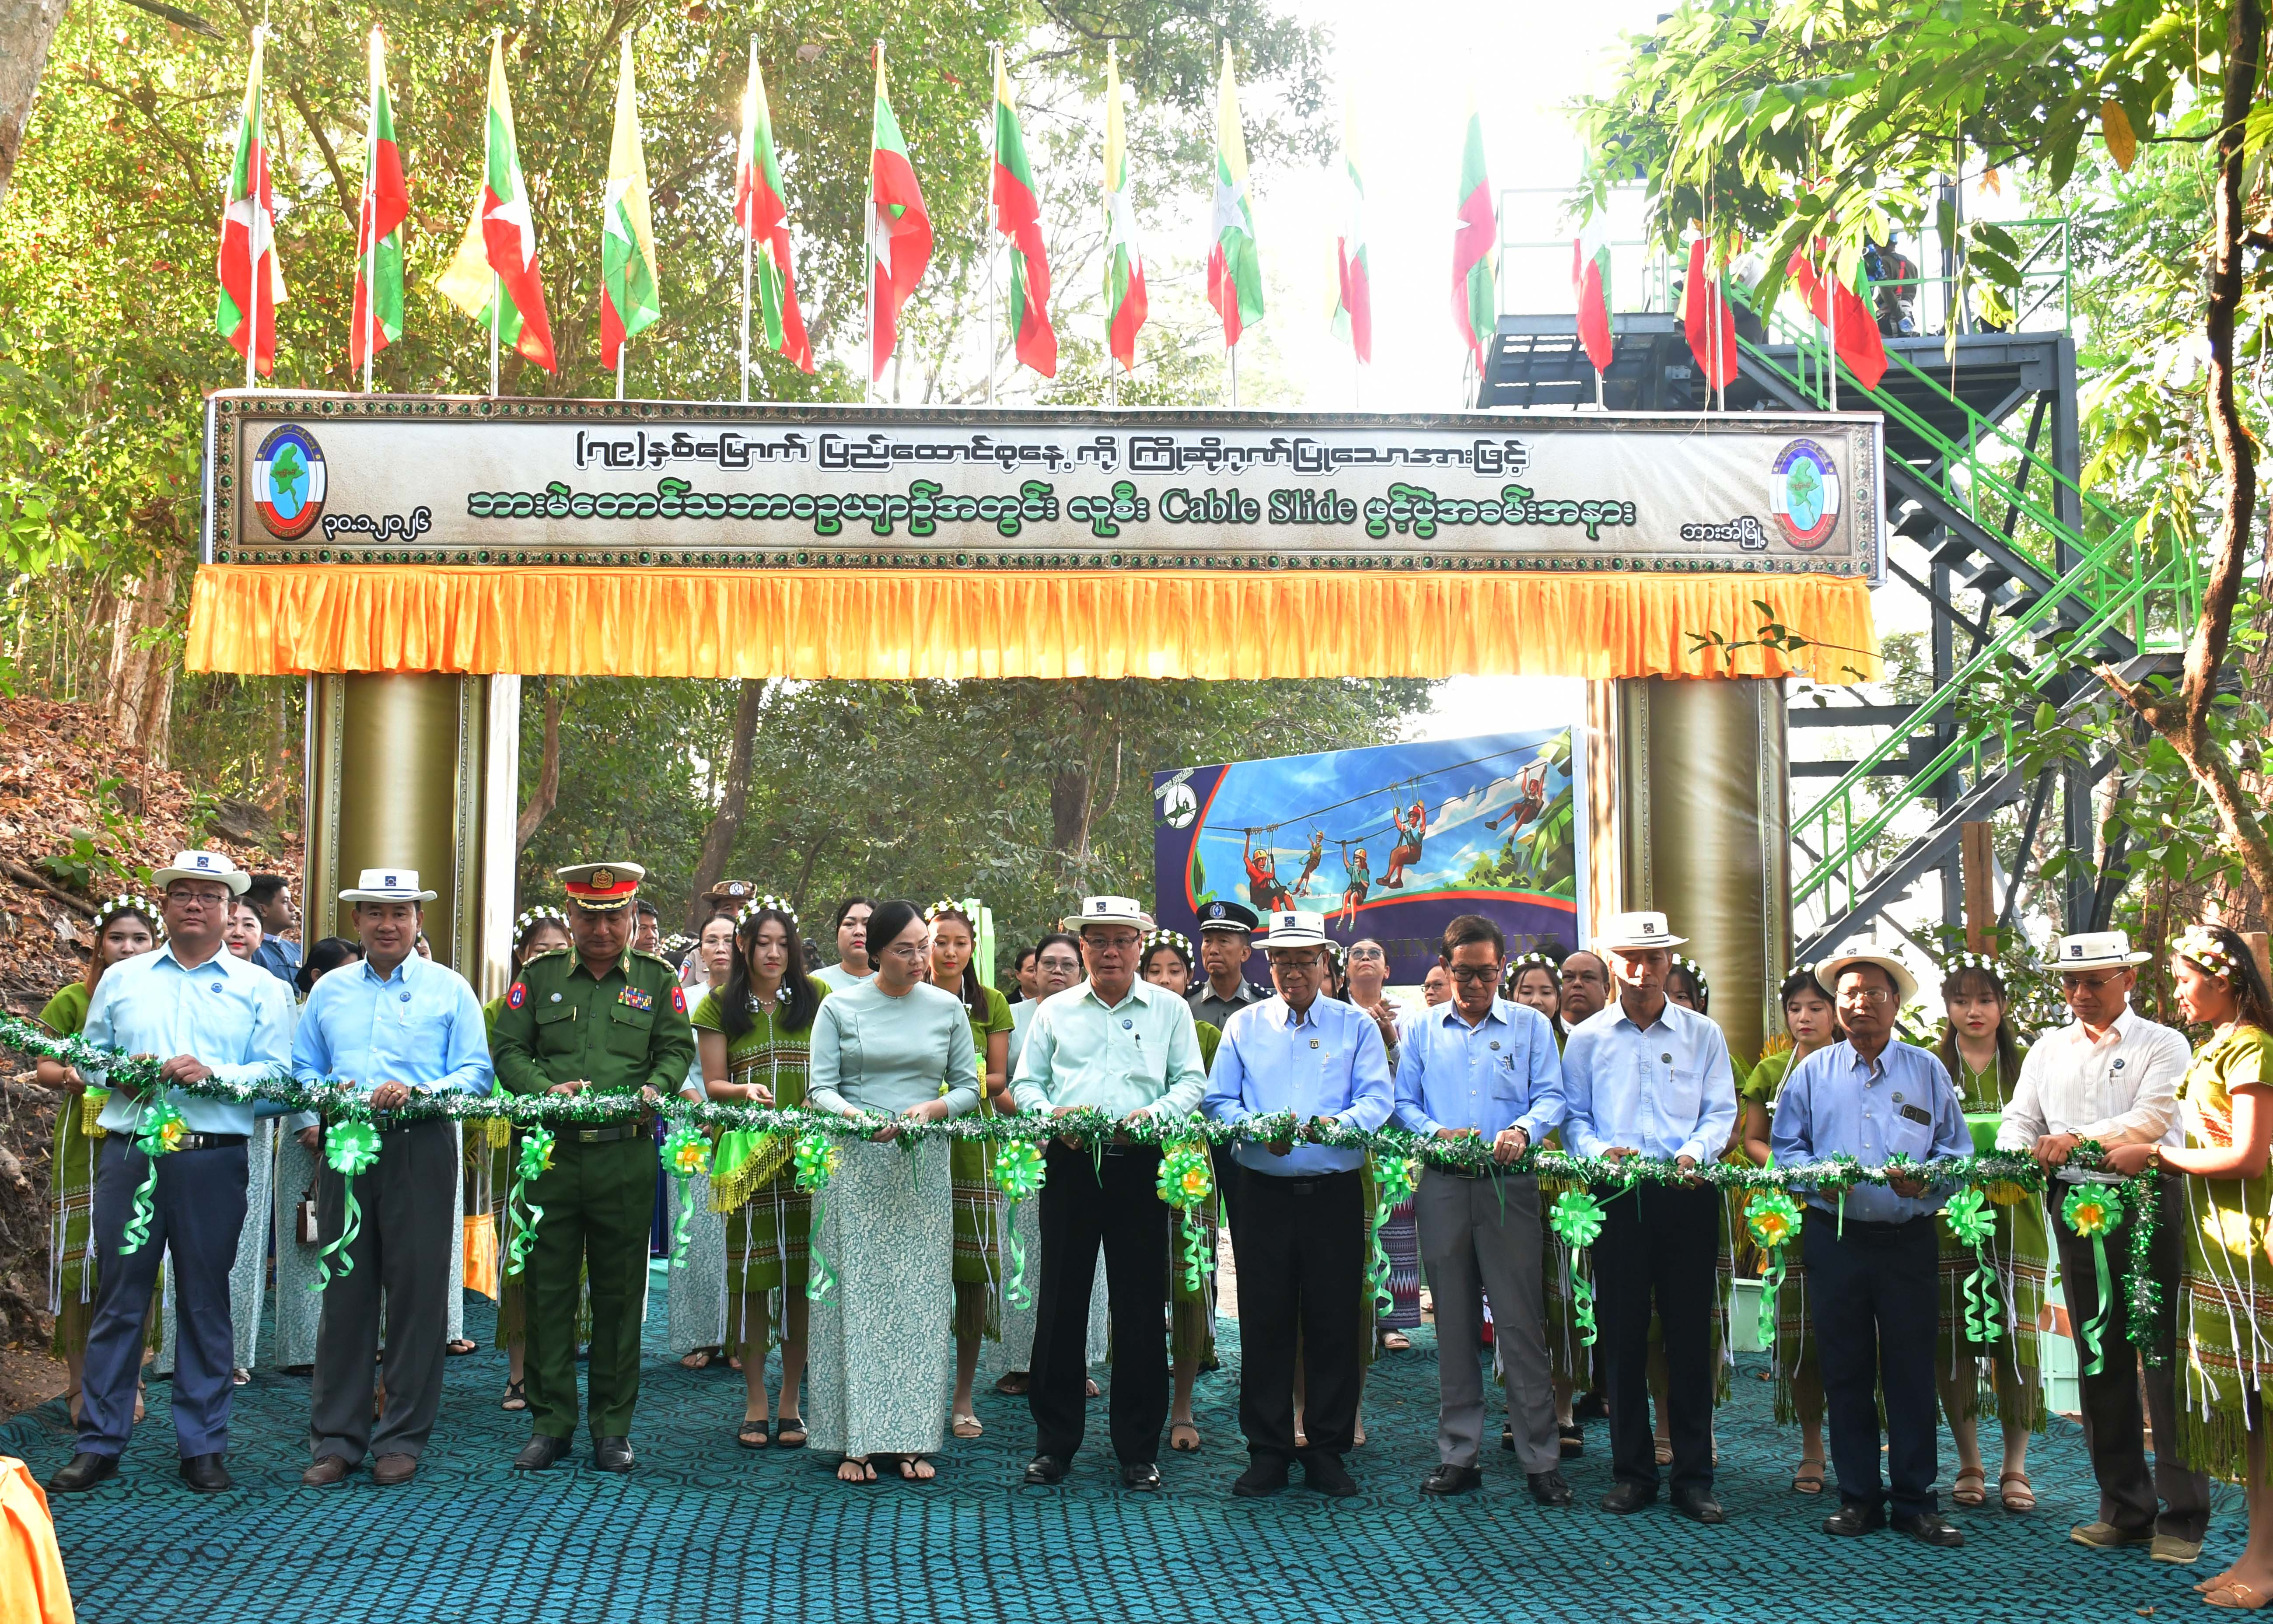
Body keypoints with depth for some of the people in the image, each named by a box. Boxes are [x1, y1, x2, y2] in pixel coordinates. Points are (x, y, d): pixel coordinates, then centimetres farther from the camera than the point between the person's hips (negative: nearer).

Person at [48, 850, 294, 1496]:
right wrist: (118, 1078, -4)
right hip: (129, 1153, 2)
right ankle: (99, 1442, 12)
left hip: (215, 1159, -1)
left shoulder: (260, 989, 7)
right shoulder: (120, 980, 15)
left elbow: (279, 1073, -2)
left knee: (205, 1300, 5)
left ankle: (203, 1446, 12)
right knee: (118, 1297, 3)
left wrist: (214, 1074, -18)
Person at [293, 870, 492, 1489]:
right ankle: (336, 1438, 10)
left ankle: (403, 1438, 8)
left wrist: (418, 1091, -16)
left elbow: (476, 1073, 0)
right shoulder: (329, 991, 18)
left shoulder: (450, 989, 8)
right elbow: (300, 1070, 16)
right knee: (344, 1289, 3)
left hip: (421, 1151, -2)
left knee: (417, 1290, -1)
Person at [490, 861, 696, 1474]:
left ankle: (613, 1427, 15)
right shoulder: (538, 976, 9)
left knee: (620, 1291, 5)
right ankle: (549, 1423, 15)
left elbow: (677, 1049, 7)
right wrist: (546, 1091, -12)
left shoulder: (657, 979, 9)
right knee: (548, 1288, 4)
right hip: (550, 1152, 0)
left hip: (627, 1155, 0)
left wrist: (655, 1088, -14)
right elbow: (508, 1050, 7)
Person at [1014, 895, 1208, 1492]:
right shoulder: (1054, 1011, 14)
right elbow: (1025, 1084, 13)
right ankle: (1053, 1442, 13)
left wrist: (1156, 1113, -13)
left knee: (1140, 1306, 1)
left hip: (1141, 1167, -1)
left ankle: (1139, 1449, 10)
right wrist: (1052, 1114, -8)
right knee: (1061, 1302, 3)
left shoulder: (1170, 1010, 11)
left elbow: (1191, 1082, 6)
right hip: (1069, 1166, 1)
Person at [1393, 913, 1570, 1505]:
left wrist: (1523, 1130, -19)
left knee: (1521, 1323, -5)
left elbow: (1551, 1097, 2)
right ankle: (1457, 1454, 13)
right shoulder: (1421, 1030, 14)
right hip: (1442, 1188, 2)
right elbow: (1402, 1104, 10)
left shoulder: (1530, 1025, 9)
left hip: (1509, 1186, -2)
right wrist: (1436, 1133, -10)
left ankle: (1541, 1460, 0)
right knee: (1454, 1323, 7)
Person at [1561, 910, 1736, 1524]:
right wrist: (1601, 1150, -12)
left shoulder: (1703, 1035, 11)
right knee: (1623, 1334, 3)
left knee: (1690, 1333, 0)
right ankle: (1633, 1472, 11)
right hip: (1617, 1197, 1)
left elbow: (1721, 1111, 5)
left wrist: (1694, 1152, -15)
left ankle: (1694, 1475, 6)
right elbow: (1574, 1117, 8)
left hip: (1687, 1197, -1)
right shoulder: (1587, 1038, 12)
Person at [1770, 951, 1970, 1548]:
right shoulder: (1812, 1072, 10)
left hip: (1909, 1239, -1)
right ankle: (1858, 1497, 14)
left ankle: (1915, 1500, 9)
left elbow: (1958, 1151, 6)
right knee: (1845, 1369, 5)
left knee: (1911, 1369, 0)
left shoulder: (1927, 1071, 9)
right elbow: (1785, 1148, 8)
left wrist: (1925, 1180, -14)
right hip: (1834, 1237, 1)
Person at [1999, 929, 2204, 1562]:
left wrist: (2076, 1139, -25)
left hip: (2149, 1203, -4)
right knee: (2100, 1361, 8)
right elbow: (2019, 1121, 11)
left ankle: (2183, 1517, 3)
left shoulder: (2163, 1045, 1)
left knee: (2165, 1359, -4)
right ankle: (2124, 1509, 17)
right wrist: (2016, 1160, -11)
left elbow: (2152, 1118, -14)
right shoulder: (2048, 1050, 15)